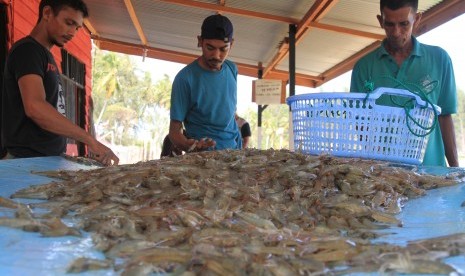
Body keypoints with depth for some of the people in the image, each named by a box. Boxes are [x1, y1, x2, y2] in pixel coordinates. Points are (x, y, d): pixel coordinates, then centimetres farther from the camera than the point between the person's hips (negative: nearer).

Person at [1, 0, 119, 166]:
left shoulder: (45, 55, 18)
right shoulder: (27, 49, -10)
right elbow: (35, 107, -26)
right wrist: (91, 141, -28)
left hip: (51, 157, 9)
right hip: (29, 159, -8)